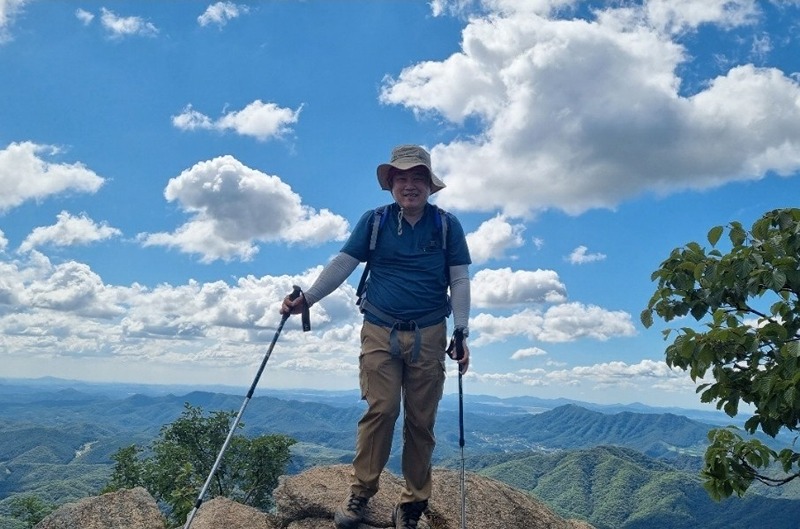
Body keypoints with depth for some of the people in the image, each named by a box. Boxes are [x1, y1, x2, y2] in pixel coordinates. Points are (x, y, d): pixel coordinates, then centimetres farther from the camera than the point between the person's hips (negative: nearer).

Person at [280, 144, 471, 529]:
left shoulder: (447, 225, 5)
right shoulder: (374, 221, 5)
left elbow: (460, 281, 3)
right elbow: (343, 263, 3)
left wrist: (461, 333, -4)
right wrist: (307, 299, -6)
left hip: (429, 336, 1)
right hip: (380, 332, 0)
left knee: (421, 421, 3)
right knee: (381, 409, -10)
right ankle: (360, 491, 6)